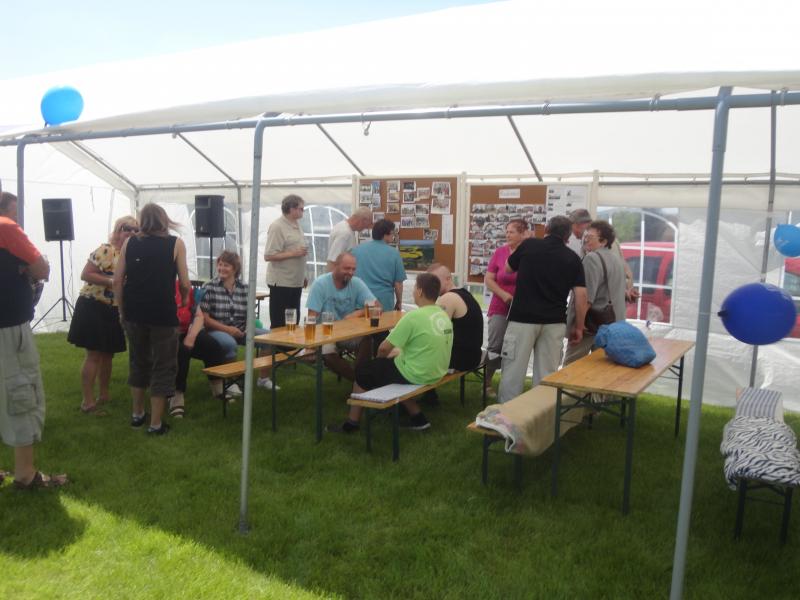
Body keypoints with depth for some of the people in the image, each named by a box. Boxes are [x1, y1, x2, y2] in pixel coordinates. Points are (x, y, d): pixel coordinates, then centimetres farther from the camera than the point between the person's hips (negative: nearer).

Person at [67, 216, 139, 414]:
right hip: (93, 307, -7)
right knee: (94, 355, -5)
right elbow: (85, 275, -19)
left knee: (108, 354, 15)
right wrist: (111, 281, -25)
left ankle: (103, 395, 28)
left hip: (114, 310, 7)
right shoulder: (105, 251, -16)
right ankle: (87, 401, 2)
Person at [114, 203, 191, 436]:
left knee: (138, 362, 21)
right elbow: (184, 284, -3)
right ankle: (156, 423, 11)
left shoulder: (129, 242, 7)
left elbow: (117, 281, 4)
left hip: (134, 313, 4)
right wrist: (184, 300, 17)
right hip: (163, 313, -4)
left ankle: (137, 414, 34)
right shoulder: (176, 244, -1)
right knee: (163, 367, 7)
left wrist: (122, 310, 14)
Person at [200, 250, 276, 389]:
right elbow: (204, 317, -8)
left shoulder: (244, 288, 6)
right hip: (217, 330, -4)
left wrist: (248, 328, -10)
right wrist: (227, 329, -17)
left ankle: (264, 378, 4)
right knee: (229, 343, -37)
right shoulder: (209, 287, -4)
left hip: (241, 330, 4)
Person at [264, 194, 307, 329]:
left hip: (295, 282, 8)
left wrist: (303, 276, 20)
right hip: (281, 283, -8)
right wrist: (293, 253, -21)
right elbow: (269, 256, -20)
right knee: (279, 325, -1)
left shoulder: (296, 225, 13)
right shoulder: (277, 227, -14)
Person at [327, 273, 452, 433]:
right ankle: (418, 418, 25)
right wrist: (400, 351, 14)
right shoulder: (444, 316, 1)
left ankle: (351, 423, 22)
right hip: (437, 373, 7)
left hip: (416, 374, -7)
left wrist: (378, 358, 6)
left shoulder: (414, 317, -22)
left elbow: (384, 348, -16)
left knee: (363, 370, 9)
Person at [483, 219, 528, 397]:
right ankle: (486, 382, 15)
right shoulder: (500, 252, -1)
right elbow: (488, 279, 1)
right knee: (495, 346, -2)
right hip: (500, 308, 1)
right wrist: (504, 295, -12)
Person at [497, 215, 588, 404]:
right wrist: (579, 327, 7)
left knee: (513, 371, 3)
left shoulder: (529, 245, 3)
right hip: (554, 322, 2)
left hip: (523, 318, -2)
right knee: (547, 374, 9)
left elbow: (509, 268, 19)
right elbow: (581, 295, -1)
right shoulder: (572, 258, 5)